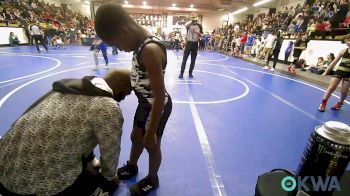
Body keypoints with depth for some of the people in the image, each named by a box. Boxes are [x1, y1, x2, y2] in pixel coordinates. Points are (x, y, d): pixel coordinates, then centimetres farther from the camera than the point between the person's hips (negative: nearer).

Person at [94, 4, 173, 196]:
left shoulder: (150, 50, -30)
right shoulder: (141, 44, -1)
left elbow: (160, 96, -29)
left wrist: (151, 133, -22)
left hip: (156, 106, -9)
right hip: (145, 103, 9)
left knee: (151, 145, 13)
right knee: (136, 138, 26)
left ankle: (152, 180, 42)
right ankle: (131, 167, 55)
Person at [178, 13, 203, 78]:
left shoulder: (199, 25, 8)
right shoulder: (189, 24, 4)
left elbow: (202, 35, 7)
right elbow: (185, 25, -21)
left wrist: (198, 33, -13)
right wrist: (192, 20, -28)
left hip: (195, 44, 1)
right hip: (188, 43, -1)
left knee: (193, 60, 6)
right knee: (184, 59, -3)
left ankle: (190, 73, 18)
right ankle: (181, 73, 3)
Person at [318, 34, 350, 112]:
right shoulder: (343, 51, 2)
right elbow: (334, 62, 6)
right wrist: (326, 72, 4)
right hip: (339, 70, 1)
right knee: (331, 88, -6)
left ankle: (339, 103, 29)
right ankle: (323, 104, 0)